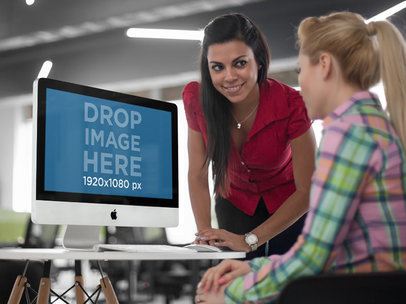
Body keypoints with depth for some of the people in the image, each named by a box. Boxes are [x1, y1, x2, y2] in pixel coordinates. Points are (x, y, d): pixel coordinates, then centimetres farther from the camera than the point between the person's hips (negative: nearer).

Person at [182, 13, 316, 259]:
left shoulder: (290, 105, -30)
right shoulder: (196, 98, -22)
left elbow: (307, 190, -24)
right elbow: (197, 175, -12)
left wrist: (250, 240, -28)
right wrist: (205, 232, -24)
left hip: (290, 206, -1)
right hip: (236, 204, 2)